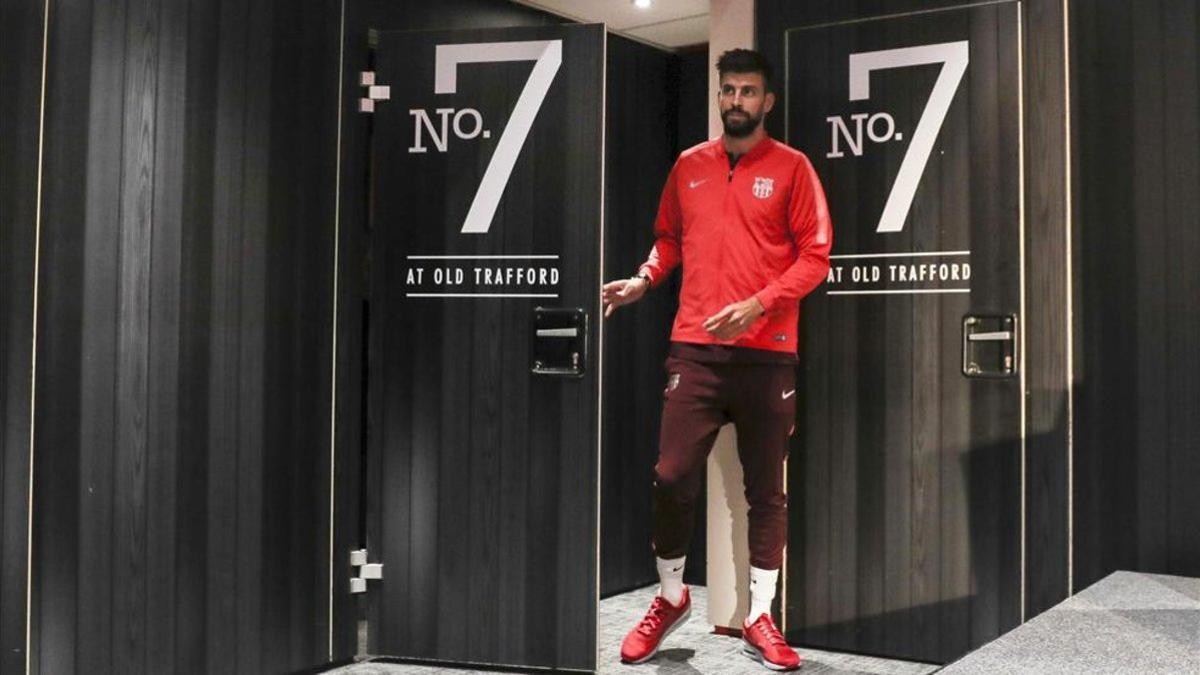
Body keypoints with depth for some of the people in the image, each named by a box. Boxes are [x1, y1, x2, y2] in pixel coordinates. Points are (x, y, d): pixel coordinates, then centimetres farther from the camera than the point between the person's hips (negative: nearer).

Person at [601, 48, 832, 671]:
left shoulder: (791, 167, 2)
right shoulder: (688, 165, 12)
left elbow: (815, 255, -3)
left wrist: (758, 304, -16)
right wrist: (643, 281, 1)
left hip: (767, 352, -2)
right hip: (694, 346, 2)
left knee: (766, 488, 6)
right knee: (672, 476, -3)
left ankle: (760, 618, 18)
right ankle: (670, 598, 20)